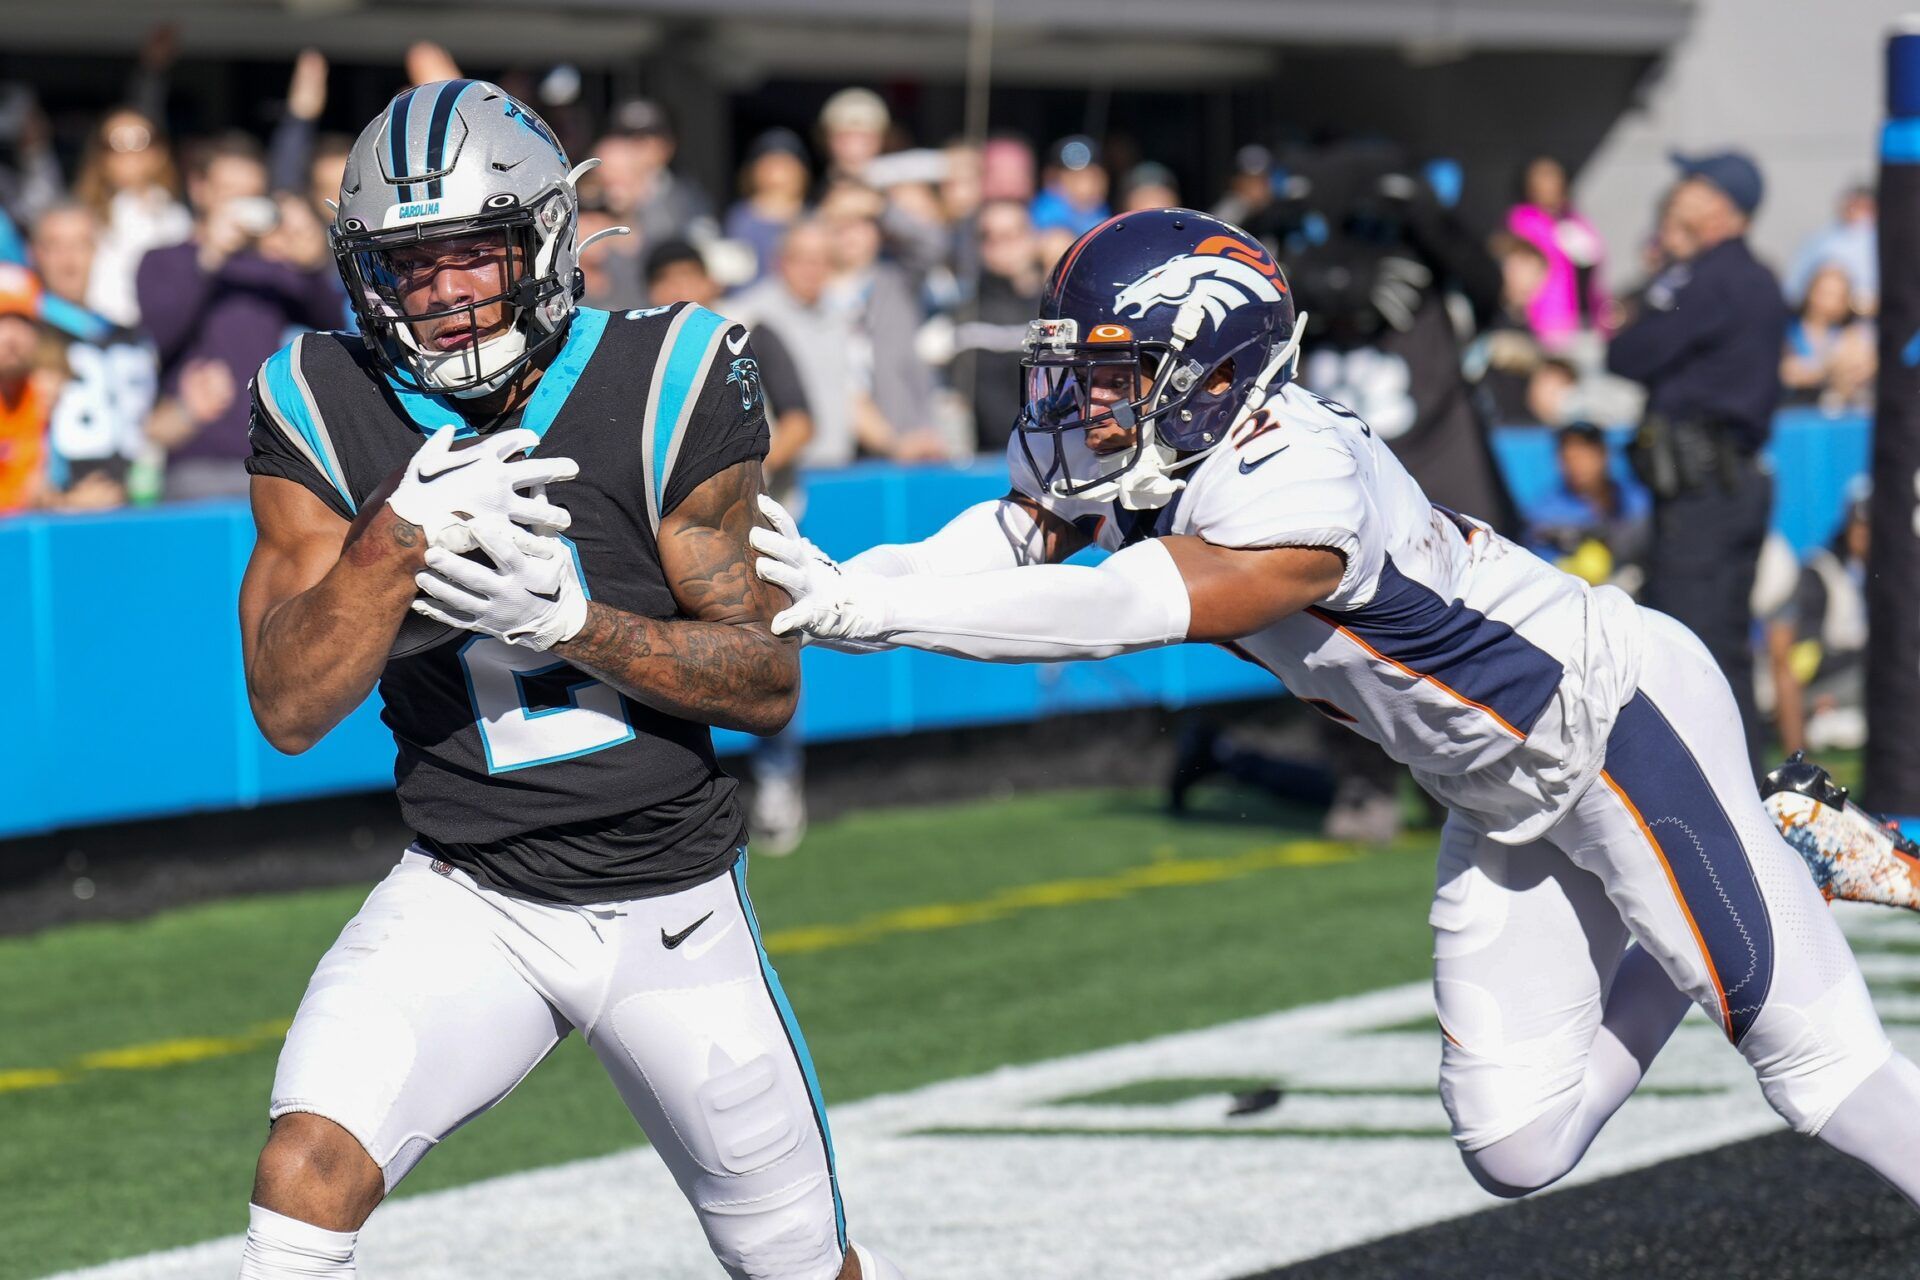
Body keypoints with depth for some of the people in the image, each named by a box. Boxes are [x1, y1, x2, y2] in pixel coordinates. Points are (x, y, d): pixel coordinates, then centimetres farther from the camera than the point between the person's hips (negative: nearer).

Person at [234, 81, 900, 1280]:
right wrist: (400, 537, -30)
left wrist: (564, 618, -25)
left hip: (673, 907, 0)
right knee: (310, 1171, -25)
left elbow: (770, 685, -10)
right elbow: (290, 709, -14)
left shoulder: (664, 385, -13)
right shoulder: (327, 410, -8)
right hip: (466, 901, 0)